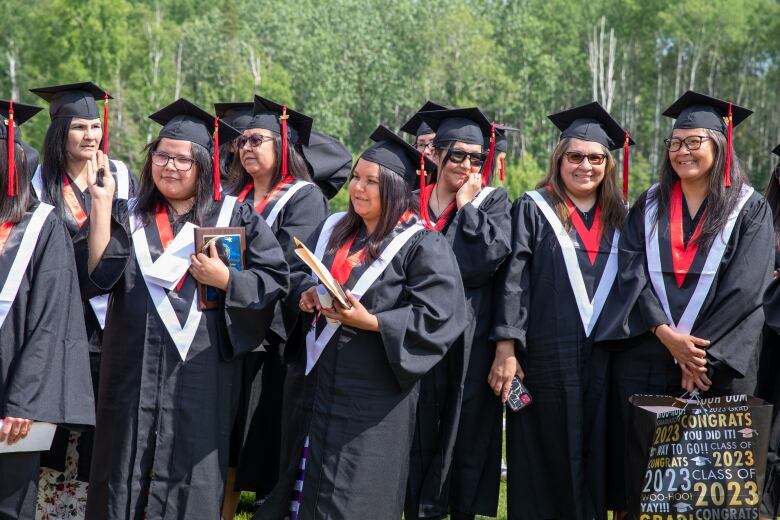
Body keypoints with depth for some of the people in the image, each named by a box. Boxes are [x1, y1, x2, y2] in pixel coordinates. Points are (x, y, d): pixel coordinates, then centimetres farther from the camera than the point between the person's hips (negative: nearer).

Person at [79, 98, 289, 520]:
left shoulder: (235, 215, 5)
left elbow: (275, 279, -1)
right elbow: (97, 277, -4)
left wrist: (224, 278, -14)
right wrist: (102, 203, -6)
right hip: (137, 370, 2)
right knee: (127, 475, 6)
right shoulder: (129, 216, 11)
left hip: (201, 372, -2)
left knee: (190, 478, 2)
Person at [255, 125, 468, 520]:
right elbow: (296, 272, 16)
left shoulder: (422, 245, -11)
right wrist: (306, 294, -7)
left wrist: (371, 321, -23)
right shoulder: (333, 228, 11)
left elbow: (440, 317, -18)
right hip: (313, 381, 7)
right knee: (304, 482, 15)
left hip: (369, 394, -6)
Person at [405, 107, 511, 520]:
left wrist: (467, 204, -6)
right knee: (418, 433, 6)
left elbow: (492, 254, -13)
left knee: (465, 432, 4)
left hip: (469, 339, -2)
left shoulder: (492, 202, 5)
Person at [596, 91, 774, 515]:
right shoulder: (649, 205, 10)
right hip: (643, 357, 2)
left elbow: (744, 289, -7)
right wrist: (667, 335, -14)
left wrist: (697, 348, -13)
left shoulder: (749, 209, 2)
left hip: (718, 363, -2)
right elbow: (631, 272, -1)